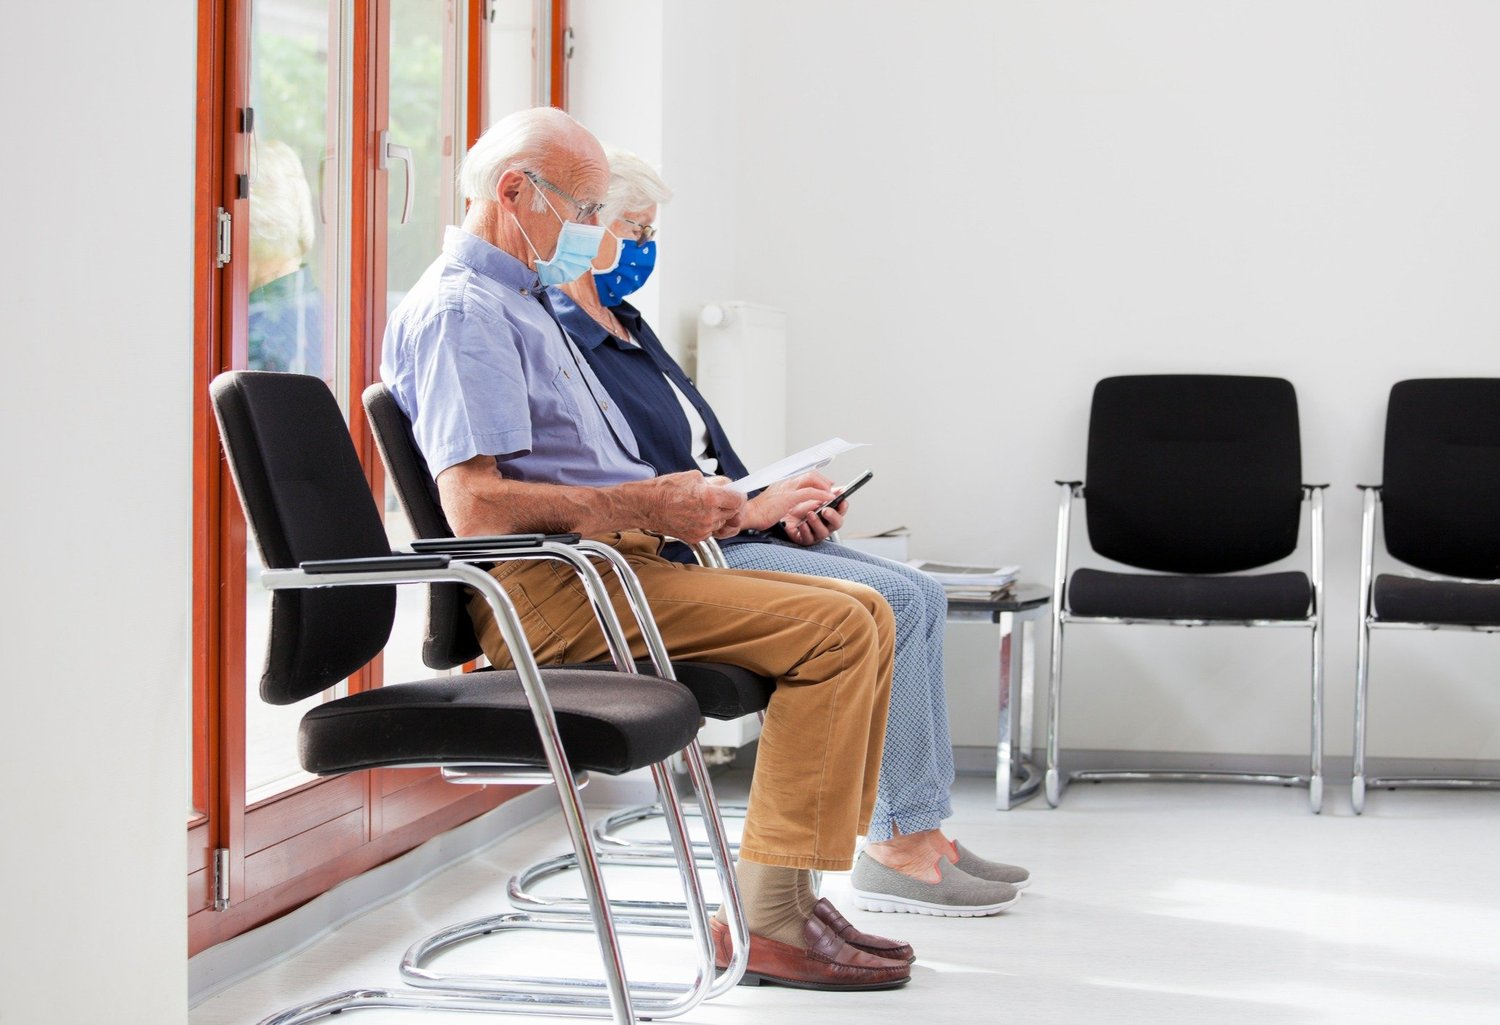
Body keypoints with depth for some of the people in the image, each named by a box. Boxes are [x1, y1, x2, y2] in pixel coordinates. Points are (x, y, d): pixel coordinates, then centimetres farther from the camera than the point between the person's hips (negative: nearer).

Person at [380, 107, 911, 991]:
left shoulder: (525, 303, 25)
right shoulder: (460, 309, -10)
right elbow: (475, 504, -22)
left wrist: (691, 500, 11)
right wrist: (647, 505, -17)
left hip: (619, 558, 11)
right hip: (550, 589, -11)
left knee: (865, 613, 4)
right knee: (835, 629, -20)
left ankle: (790, 895, -1)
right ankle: (767, 922, -19)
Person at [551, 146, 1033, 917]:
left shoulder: (623, 325, 20)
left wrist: (775, 501, 3)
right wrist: (746, 510, -19)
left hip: (726, 534, 10)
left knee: (922, 595, 1)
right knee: (893, 603, -19)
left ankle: (923, 833, 0)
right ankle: (896, 847, -13)